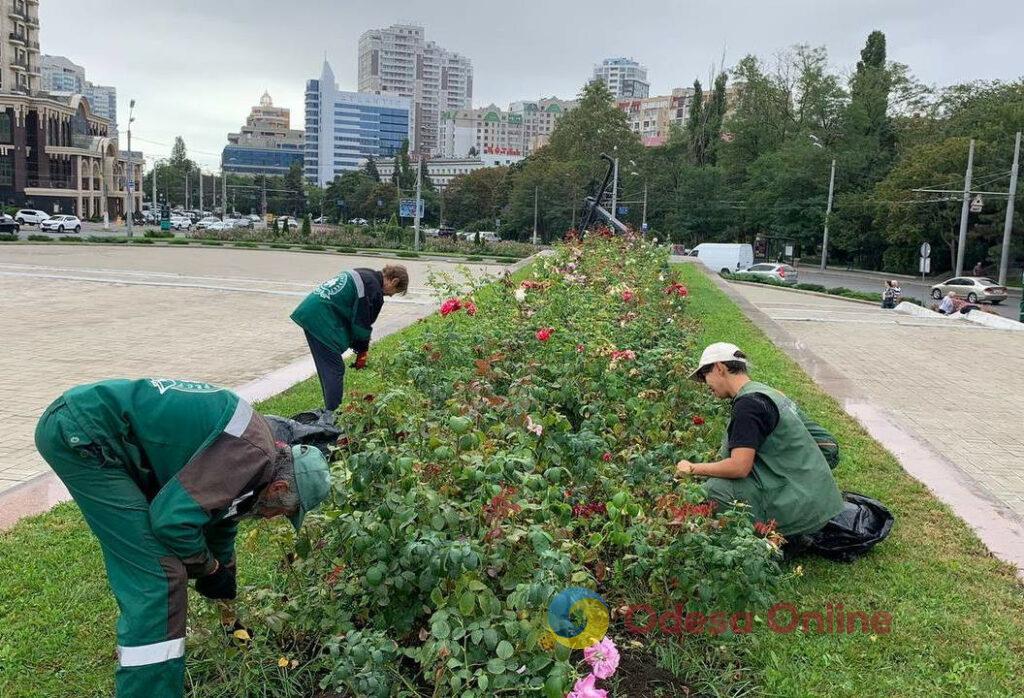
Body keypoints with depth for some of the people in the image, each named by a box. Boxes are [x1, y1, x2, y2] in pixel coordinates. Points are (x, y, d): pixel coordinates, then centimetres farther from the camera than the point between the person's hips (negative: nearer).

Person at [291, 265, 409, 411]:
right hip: (321, 321, -10)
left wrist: (359, 347, 17)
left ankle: (331, 410, 28)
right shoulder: (375, 291, -12)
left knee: (326, 368, 18)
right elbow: (362, 324, -7)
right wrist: (362, 351, 9)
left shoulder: (362, 274, 18)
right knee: (335, 369, -3)